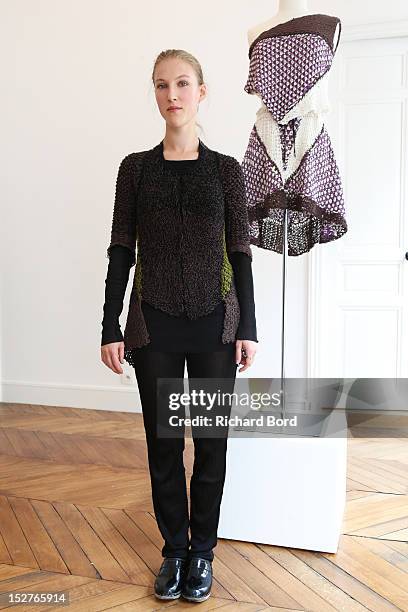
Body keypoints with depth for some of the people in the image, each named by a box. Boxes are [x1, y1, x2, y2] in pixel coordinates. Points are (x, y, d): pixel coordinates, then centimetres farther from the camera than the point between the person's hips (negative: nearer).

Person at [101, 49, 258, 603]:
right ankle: (174, 549, 30)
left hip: (215, 323, 0)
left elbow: (240, 253, 2)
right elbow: (121, 251, 2)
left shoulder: (226, 169, 3)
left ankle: (202, 550, 29)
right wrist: (110, 328, -2)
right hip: (154, 323, 1)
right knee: (162, 441, 9)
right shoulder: (135, 167, 4)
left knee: (211, 441, 8)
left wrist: (248, 329, -2)